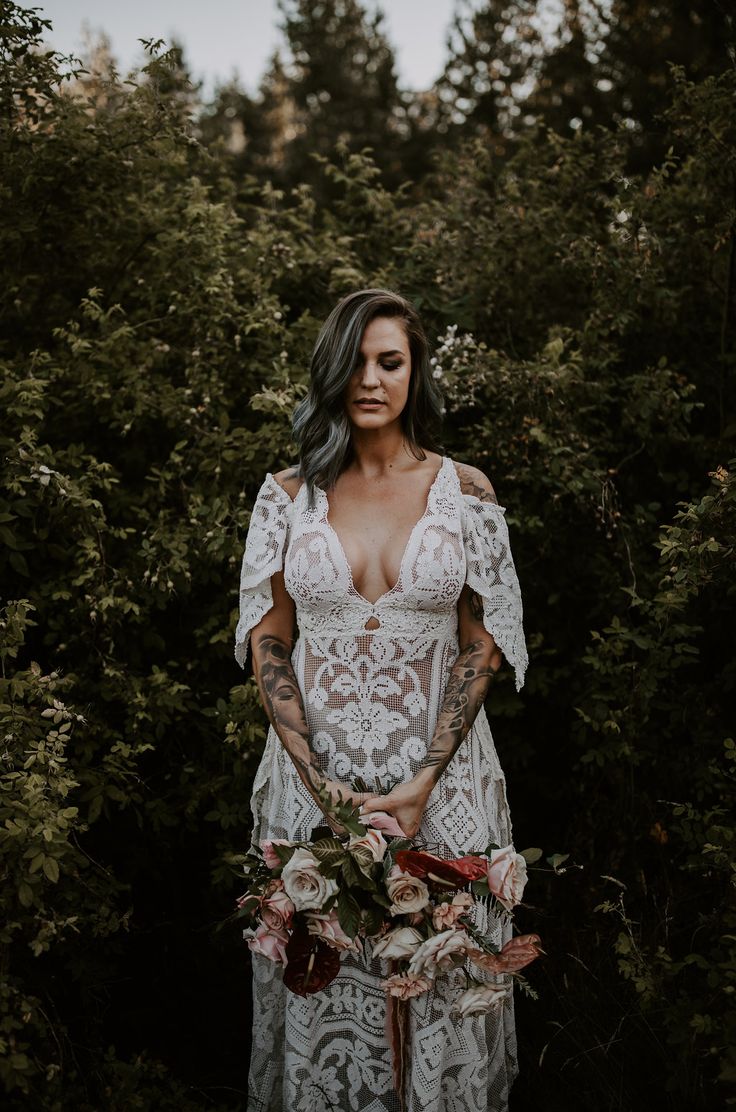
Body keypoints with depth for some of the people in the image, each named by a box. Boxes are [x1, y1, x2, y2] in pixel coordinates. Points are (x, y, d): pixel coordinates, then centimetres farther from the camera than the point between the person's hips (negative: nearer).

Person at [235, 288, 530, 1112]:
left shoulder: (464, 492, -1)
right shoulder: (288, 495, 1)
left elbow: (484, 644, -2)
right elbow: (266, 643, 0)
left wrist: (423, 784, -12)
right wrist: (319, 781, -11)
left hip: (441, 771, 0)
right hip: (314, 772, 1)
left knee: (435, 972, 9)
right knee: (322, 975, 11)